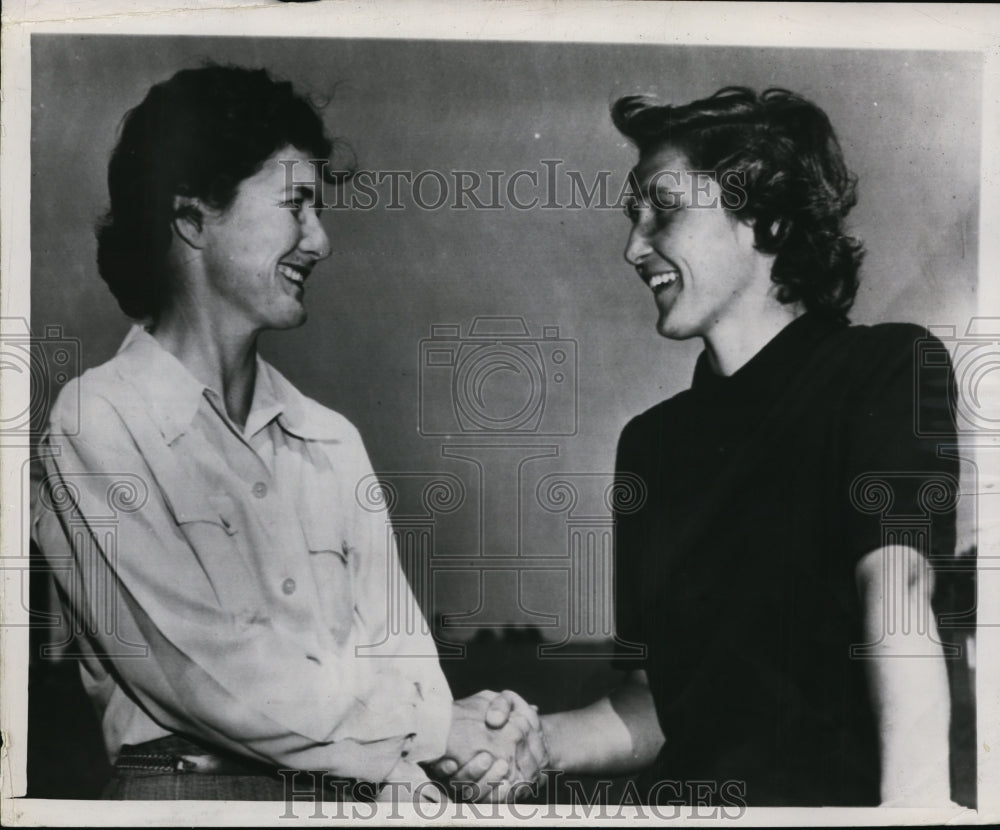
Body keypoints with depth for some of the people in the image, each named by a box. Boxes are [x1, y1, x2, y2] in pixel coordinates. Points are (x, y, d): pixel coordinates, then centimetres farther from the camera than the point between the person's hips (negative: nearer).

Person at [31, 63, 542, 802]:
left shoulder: (331, 439, 11)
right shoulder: (97, 425, -6)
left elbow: (389, 645, 5)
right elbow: (210, 677, -13)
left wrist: (409, 777, -12)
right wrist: (435, 726, -10)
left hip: (358, 786, 5)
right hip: (191, 785, -4)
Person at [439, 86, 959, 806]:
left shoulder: (886, 370, -1)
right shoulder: (651, 442, 14)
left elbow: (895, 599, -16)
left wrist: (911, 801, -27)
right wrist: (543, 739, -2)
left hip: (842, 792, -3)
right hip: (686, 798, 4)